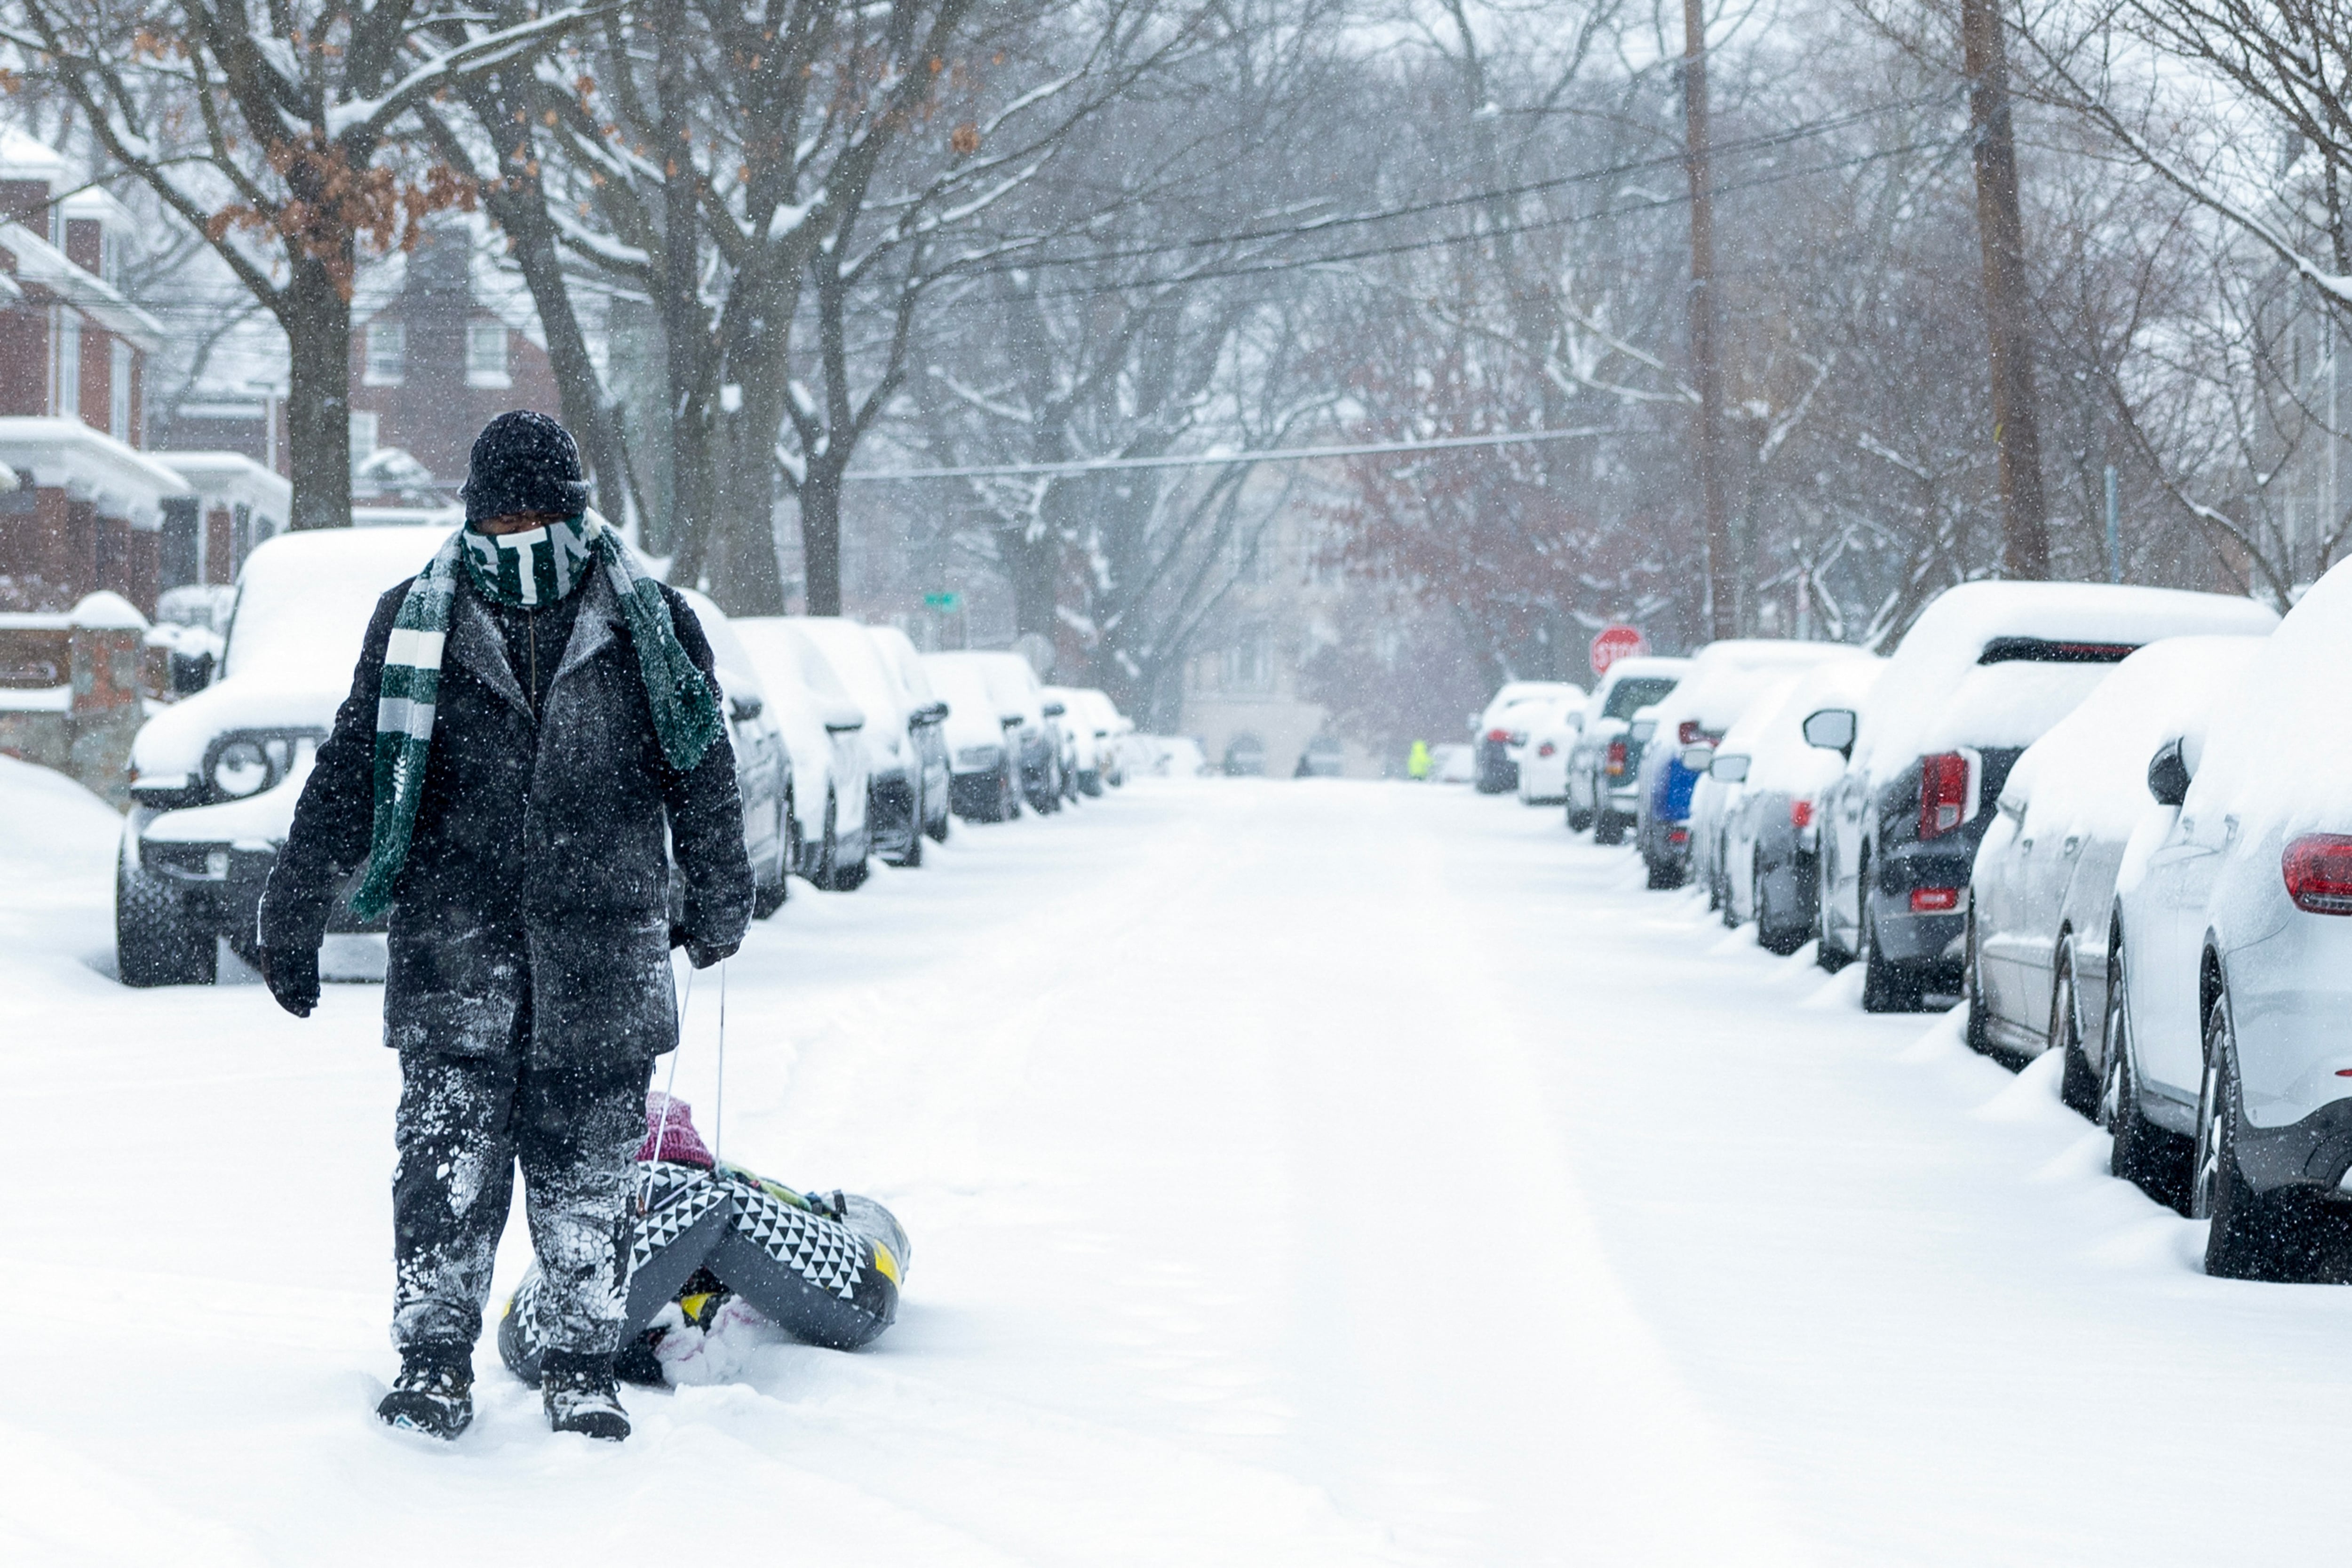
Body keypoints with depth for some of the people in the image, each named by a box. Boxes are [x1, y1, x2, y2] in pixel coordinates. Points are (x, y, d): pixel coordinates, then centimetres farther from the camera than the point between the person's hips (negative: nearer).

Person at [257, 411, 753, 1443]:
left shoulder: (650, 627, 7)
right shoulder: (416, 625, 8)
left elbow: (704, 776, 16)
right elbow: (351, 770, 8)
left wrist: (717, 904, 22)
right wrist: (296, 906, 3)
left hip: (603, 940, 0)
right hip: (454, 933, 0)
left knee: (588, 1157, 0)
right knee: (449, 1145, -8)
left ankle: (582, 1367, 7)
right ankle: (434, 1359, -3)